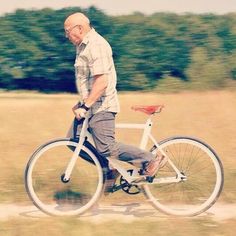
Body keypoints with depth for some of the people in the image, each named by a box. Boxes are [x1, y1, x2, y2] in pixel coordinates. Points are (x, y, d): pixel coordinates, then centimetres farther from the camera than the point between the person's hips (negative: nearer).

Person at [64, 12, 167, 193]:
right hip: (90, 104, 10)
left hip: (101, 106, -10)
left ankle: (150, 160, -2)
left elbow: (101, 82, -26)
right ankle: (110, 170, 14)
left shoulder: (96, 46, -18)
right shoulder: (83, 45, 15)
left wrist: (85, 106, -27)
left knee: (106, 148, -13)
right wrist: (83, 104, 24)